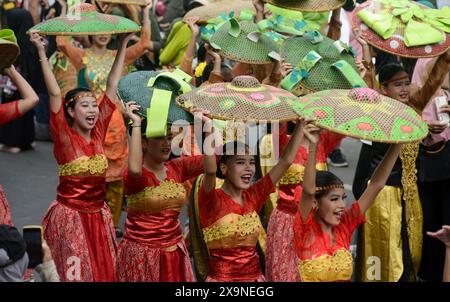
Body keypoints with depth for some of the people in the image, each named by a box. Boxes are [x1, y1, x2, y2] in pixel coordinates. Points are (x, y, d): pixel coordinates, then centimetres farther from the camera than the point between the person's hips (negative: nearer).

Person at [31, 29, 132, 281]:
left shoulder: (98, 132, 1)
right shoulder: (64, 136, -10)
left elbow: (112, 86, 2)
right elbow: (54, 93, -19)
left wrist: (123, 45, 3)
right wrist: (42, 52, -25)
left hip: (99, 215, 5)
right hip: (70, 216, -4)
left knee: (105, 272, 8)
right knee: (75, 274, 1)